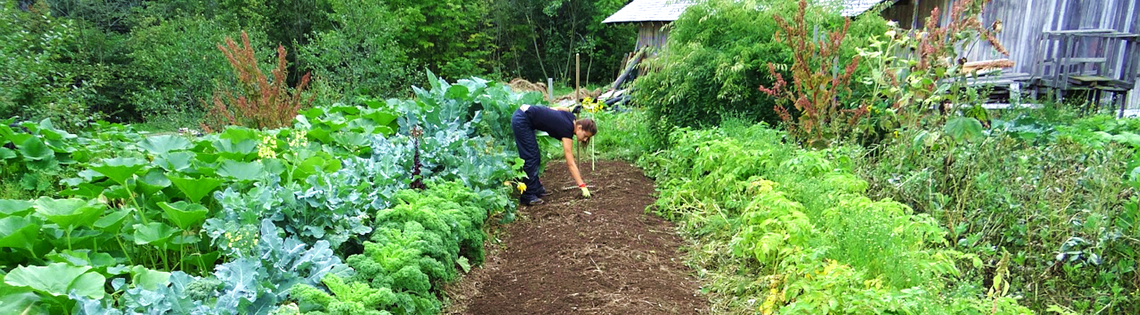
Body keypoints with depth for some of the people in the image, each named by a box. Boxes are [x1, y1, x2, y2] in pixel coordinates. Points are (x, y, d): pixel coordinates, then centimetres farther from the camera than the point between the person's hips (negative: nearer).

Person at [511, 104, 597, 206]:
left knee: (535, 157, 12)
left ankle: (536, 189, 21)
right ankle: (527, 196, -3)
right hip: (521, 121, -9)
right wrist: (582, 186, -20)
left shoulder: (571, 117, 0)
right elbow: (571, 164, -20)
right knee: (530, 158, -7)